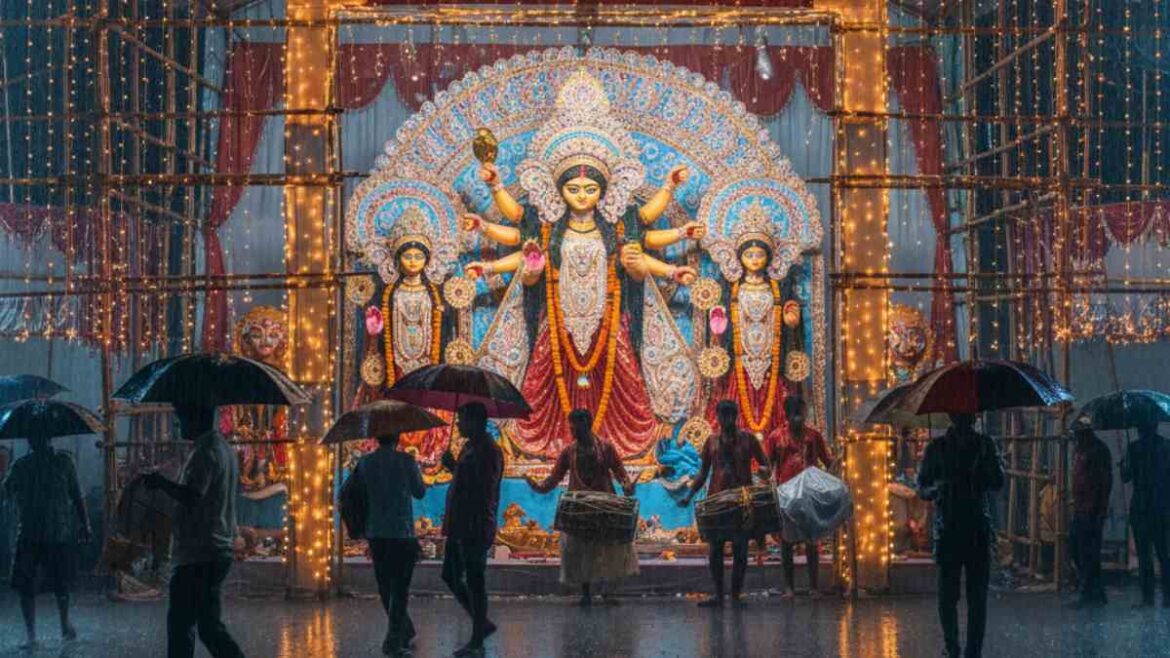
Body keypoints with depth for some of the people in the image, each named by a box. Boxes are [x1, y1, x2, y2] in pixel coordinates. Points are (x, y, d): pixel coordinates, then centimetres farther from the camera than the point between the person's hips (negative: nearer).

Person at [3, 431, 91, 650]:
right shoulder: (21, 465, 5)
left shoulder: (63, 461, 2)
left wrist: (85, 525, 2)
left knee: (61, 584, 4)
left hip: (60, 533, -1)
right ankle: (31, 636, 6)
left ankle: (65, 622, 32)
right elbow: (7, 492, 0)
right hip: (29, 535, 1)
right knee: (25, 587, -4)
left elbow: (76, 495, 6)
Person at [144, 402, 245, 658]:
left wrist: (160, 481, -15)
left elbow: (191, 497, -28)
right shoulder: (224, 449, 16)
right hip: (219, 550, 10)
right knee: (180, 621, 16)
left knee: (208, 625, -10)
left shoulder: (205, 453, -15)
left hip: (199, 556, -10)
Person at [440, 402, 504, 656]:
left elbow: (484, 490, -22)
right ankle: (482, 624, 25)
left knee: (474, 582, -3)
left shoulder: (489, 451, -15)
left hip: (475, 528, -10)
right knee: (450, 576, 15)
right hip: (459, 527, 10)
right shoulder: (469, 447, 15)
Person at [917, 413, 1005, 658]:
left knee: (978, 598, -3)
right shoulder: (936, 448, 6)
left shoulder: (985, 445, 8)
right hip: (947, 530, 0)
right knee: (947, 596, 1)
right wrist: (936, 489, -16)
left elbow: (998, 482, -2)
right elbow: (922, 488, 6)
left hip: (978, 530, 1)